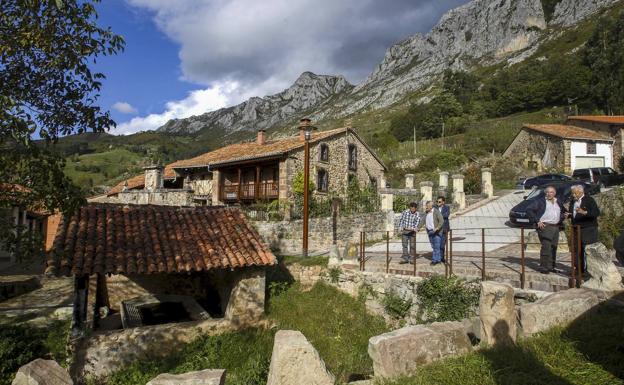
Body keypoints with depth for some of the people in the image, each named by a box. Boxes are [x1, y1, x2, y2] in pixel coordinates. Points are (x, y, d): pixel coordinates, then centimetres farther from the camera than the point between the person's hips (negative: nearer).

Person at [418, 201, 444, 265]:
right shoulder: (427, 213, 11)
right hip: (430, 232, 7)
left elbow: (441, 221, -18)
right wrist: (418, 228, 7)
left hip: (436, 232, -7)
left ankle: (437, 259, 0)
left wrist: (437, 228, -30)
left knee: (436, 246, -7)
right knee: (433, 246, 8)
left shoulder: (436, 212, -11)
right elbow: (423, 221, 16)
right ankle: (434, 259, 11)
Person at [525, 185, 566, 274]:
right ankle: (543, 267, -5)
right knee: (546, 247, -11)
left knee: (553, 247, 11)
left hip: (555, 227, 6)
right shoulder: (540, 202, -2)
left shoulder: (559, 202, 16)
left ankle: (551, 266, 23)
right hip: (544, 226, -6)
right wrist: (537, 221, -14)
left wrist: (562, 217, 8)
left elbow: (563, 212, 31)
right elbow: (529, 210, -9)